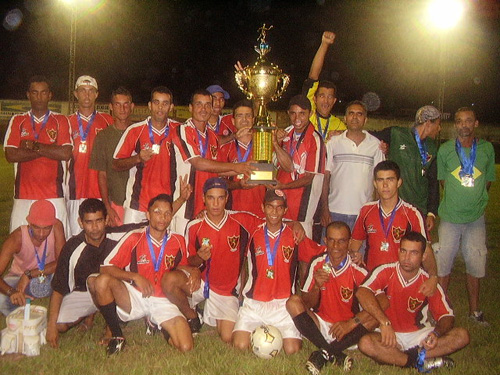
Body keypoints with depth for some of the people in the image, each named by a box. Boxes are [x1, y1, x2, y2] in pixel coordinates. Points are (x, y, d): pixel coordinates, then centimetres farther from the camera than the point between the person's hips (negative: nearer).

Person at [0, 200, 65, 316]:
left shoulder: (57, 226, -25)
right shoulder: (17, 238, -28)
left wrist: (29, 274, -32)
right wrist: (11, 292, -54)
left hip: (48, 277, 1)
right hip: (18, 277, 0)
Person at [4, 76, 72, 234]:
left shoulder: (61, 121, 7)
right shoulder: (17, 121, 11)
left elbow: (66, 154, -6)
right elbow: (10, 155, -3)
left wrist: (35, 146, -8)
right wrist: (50, 150, -6)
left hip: (54, 196, -1)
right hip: (24, 196, 1)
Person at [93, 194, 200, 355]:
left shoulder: (178, 241, 3)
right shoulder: (134, 238, -7)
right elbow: (105, 268, -11)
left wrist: (194, 271, -1)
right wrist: (135, 277, -23)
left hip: (163, 301, 2)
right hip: (135, 297, -1)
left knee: (186, 347, -19)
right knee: (102, 281, -31)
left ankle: (159, 327, 15)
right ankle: (117, 336, -11)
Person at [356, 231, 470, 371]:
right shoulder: (386, 272, -13)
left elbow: (447, 316, -3)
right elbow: (362, 292, -31)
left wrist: (437, 333, -25)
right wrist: (384, 322, -40)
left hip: (419, 334, 2)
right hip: (391, 334, -2)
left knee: (462, 336, -17)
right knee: (365, 343, -35)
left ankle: (415, 355, -23)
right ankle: (423, 361, -24)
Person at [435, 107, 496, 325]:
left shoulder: (487, 149, 0)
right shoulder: (445, 150, -2)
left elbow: (488, 180, 11)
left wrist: (475, 200, 7)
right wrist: (456, 200, 6)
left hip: (476, 218, 1)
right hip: (450, 217, -1)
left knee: (476, 262, 9)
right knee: (443, 262, 5)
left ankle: (474, 309, 25)